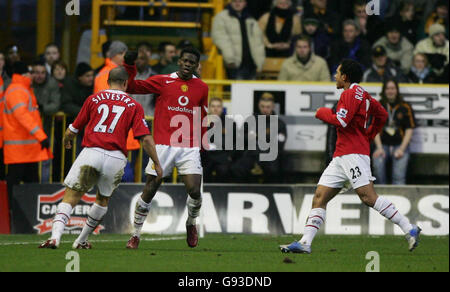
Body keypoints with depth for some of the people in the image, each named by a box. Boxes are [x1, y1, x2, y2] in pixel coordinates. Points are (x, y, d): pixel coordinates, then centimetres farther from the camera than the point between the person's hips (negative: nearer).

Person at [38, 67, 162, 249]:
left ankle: (55, 236, -25)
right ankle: (81, 240, 29)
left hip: (91, 152, -1)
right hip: (116, 158, 1)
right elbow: (145, 138, 1)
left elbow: (72, 131, 17)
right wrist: (157, 164, 9)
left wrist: (66, 141, 39)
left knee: (70, 198, -4)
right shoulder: (133, 106, 10)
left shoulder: (94, 99, 12)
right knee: (103, 200, 24)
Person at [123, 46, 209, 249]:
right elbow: (132, 87, 2)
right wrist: (129, 67, -12)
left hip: (190, 147, 2)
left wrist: (203, 145, 20)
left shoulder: (201, 88, 12)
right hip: (164, 146, -2)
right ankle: (136, 234, 11)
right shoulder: (162, 82, 4)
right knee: (150, 190, -2)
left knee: (194, 190, -11)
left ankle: (191, 223, 18)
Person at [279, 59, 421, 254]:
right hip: (341, 156, 10)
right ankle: (305, 243, -2)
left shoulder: (351, 93, -8)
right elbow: (382, 115, 30)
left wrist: (323, 113, 0)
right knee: (319, 197, 3)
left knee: (368, 197, -17)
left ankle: (409, 229, -14)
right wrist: (368, 136, 29)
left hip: (354, 153, -10)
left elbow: (341, 121, -17)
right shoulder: (362, 95, 21)